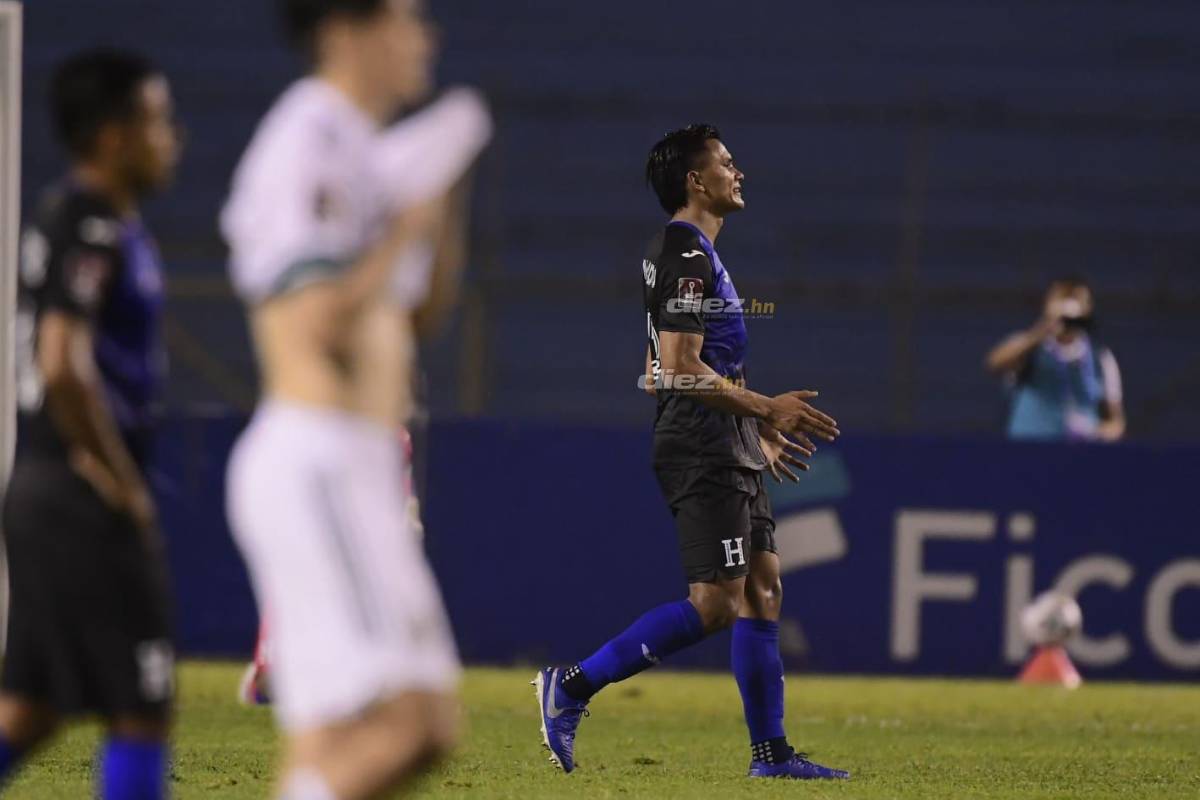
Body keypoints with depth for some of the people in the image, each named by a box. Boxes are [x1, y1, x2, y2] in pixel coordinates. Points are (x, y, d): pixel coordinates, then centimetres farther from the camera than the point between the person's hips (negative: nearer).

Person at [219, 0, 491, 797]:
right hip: (314, 458, -10)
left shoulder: (364, 153, 18)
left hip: (363, 475, 10)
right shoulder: (308, 148, -12)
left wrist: (447, 201, 16)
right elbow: (319, 328, -21)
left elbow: (418, 308, 28)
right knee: (395, 724, -17)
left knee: (431, 725, 6)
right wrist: (406, 226, -13)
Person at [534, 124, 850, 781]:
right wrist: (765, 409, -15)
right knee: (715, 604, -13)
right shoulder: (686, 254, -14)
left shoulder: (691, 252, 20)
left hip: (728, 453, 11)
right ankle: (573, 686, -9)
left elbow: (665, 372, 25)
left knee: (762, 591, 7)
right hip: (704, 454, -11)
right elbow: (682, 370, -21)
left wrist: (757, 428, 25)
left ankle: (771, 752, 7)